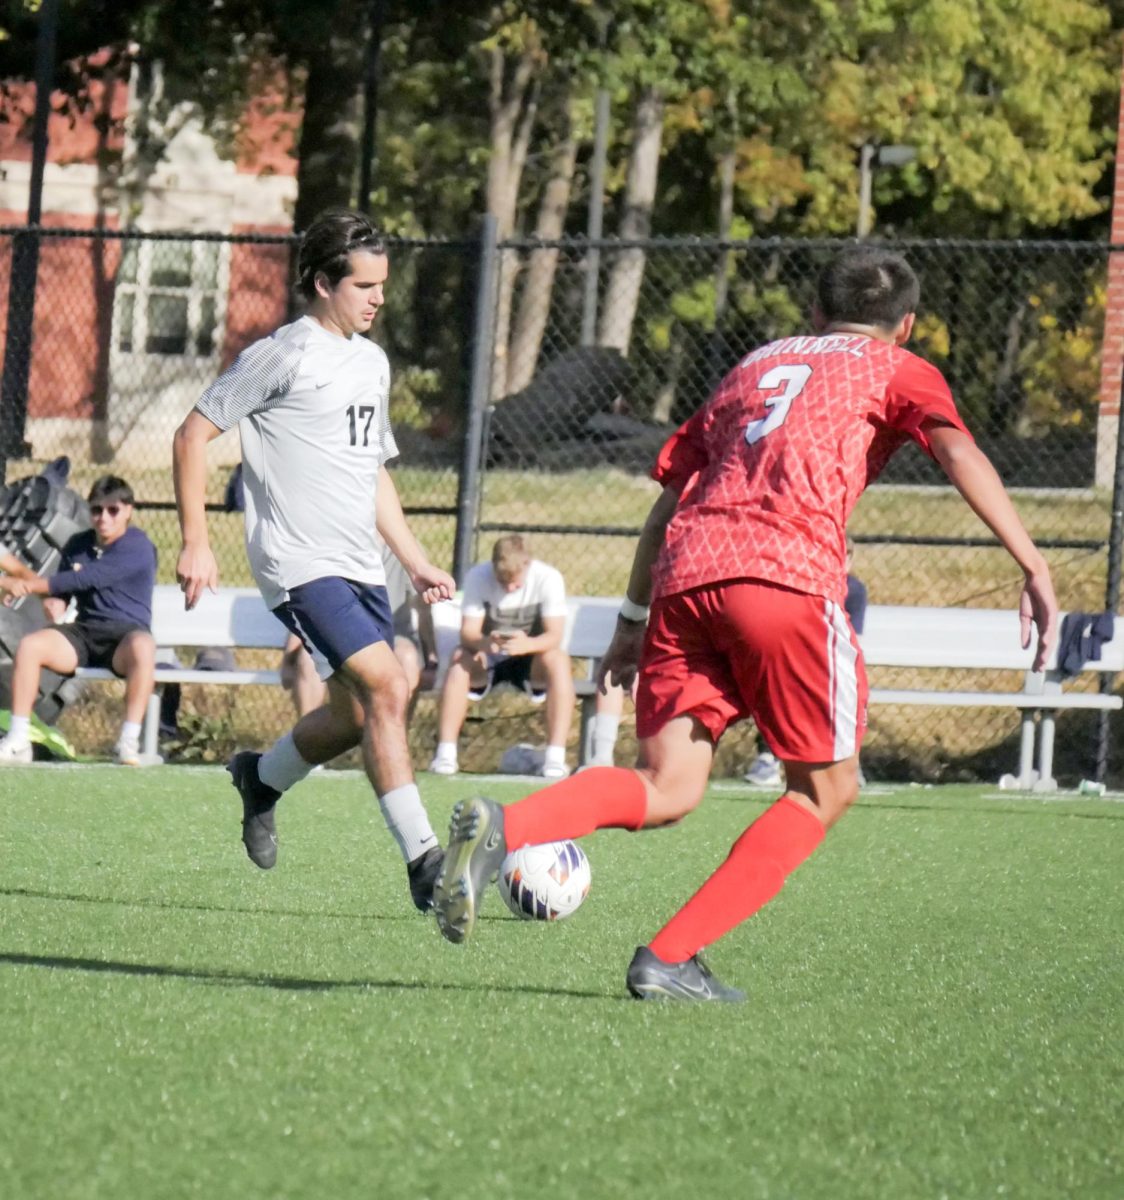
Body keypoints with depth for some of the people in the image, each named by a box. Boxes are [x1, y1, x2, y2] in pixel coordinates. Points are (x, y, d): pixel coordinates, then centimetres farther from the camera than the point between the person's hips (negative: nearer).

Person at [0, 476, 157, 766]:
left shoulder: (137, 548, -9)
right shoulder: (78, 546, 14)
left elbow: (84, 580, -16)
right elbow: (62, 589, 23)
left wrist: (24, 585, -14)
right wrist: (53, 603, -4)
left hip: (125, 634, -5)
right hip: (83, 633, 5)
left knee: (142, 646, -40)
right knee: (29, 645, -21)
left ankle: (129, 743, -40)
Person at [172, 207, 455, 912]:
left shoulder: (373, 362, 17)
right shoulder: (284, 355, -7)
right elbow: (194, 435, -6)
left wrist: (416, 562, 21)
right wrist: (196, 542, -11)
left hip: (362, 567, 8)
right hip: (302, 563, -8)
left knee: (357, 714, 10)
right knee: (387, 688, -21)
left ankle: (262, 780, 38)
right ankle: (422, 860, -21)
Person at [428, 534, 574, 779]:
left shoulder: (548, 578, -17)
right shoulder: (478, 577, -15)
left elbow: (555, 636, -24)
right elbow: (468, 633, -19)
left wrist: (528, 645, -47)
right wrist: (484, 643, -44)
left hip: (530, 660, 0)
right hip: (489, 659, 1)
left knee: (558, 660, -32)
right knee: (460, 658, -31)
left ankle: (556, 757, -36)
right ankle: (445, 754, -34)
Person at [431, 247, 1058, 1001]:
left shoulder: (754, 366, 32)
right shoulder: (897, 370, 19)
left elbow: (668, 498, 29)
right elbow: (956, 449, -1)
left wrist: (634, 619, 34)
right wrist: (1034, 567, -9)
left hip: (686, 572, 5)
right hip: (788, 572, -5)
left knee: (668, 788, 2)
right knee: (825, 790, 9)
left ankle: (502, 828, -26)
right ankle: (672, 958, -2)